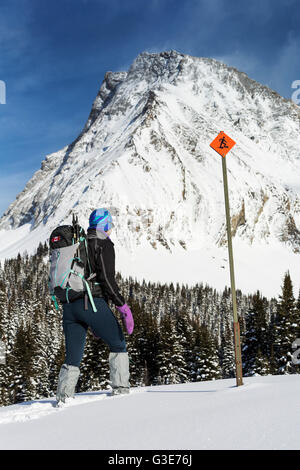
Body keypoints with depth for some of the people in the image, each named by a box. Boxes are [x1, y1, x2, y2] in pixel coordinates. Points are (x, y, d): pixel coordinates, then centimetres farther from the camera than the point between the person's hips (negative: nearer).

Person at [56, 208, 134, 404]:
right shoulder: (103, 244, -2)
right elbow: (107, 279, -14)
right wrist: (124, 307, -9)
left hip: (69, 306, 6)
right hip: (93, 302, -6)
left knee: (72, 357, 10)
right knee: (118, 345, 13)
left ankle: (63, 396, 0)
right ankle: (121, 387, 11)